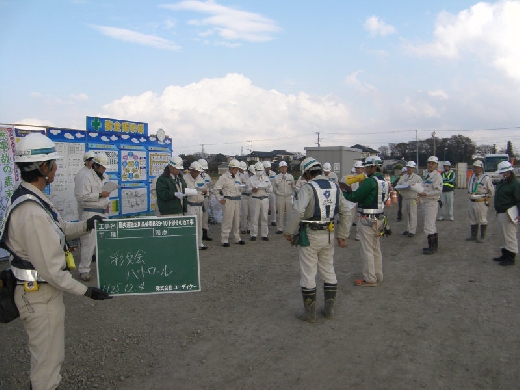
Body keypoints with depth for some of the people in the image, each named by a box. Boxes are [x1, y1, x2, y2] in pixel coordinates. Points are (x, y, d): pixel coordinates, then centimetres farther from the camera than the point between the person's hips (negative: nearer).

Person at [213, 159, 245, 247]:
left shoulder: (237, 177, 15)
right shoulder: (224, 177, -7)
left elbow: (241, 189, 26)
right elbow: (215, 189, -9)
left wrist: (243, 188, 5)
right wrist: (220, 199, -8)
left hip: (237, 200, 7)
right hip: (228, 201, -7)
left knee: (237, 220, 12)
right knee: (227, 221, -5)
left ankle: (237, 238, 22)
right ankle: (224, 240, 2)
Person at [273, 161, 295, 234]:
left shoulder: (290, 176, 9)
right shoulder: (276, 177, 5)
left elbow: (293, 187, 15)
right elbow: (274, 188, 10)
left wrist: (291, 193, 4)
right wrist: (278, 193, -1)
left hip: (289, 197, 1)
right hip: (280, 197, -1)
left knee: (289, 213, 2)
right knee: (280, 213, 1)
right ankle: (280, 229, 9)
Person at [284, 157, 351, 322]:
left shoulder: (308, 187, -14)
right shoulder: (334, 187, 5)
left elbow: (298, 211, -28)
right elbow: (346, 213, 7)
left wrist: (288, 231, -16)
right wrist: (342, 236, 12)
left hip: (310, 236, -6)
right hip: (329, 235, 6)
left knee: (308, 274, 6)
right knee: (328, 271, 18)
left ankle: (310, 313, 16)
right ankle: (329, 309, 28)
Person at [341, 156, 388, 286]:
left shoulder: (370, 181, -18)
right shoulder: (383, 181, 11)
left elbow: (354, 197, -19)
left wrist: (344, 192, 0)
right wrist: (350, 190, 5)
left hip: (367, 219, -9)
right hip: (379, 218, 10)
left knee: (367, 249, -1)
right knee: (376, 248, 18)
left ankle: (370, 279, 5)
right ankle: (378, 275, 28)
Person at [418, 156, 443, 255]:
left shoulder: (437, 176, -12)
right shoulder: (427, 175, 17)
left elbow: (438, 191, -20)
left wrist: (426, 194, -22)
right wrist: (421, 192, 6)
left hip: (432, 203, -10)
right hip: (426, 202, 10)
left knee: (428, 226, -10)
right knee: (432, 226, 16)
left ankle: (432, 247, -4)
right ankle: (434, 246, 25)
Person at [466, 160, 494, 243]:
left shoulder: (486, 178, -12)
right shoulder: (472, 177, 8)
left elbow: (491, 191, -3)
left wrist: (486, 198, 5)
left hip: (482, 203, -7)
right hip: (472, 202, 7)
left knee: (482, 220, 4)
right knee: (473, 220, 12)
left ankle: (482, 237, 13)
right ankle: (473, 236, 22)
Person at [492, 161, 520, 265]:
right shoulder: (501, 182, 15)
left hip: (508, 214, -10)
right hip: (500, 213, 10)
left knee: (510, 236, -4)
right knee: (502, 236, 16)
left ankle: (510, 258, 2)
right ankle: (505, 255, 27)